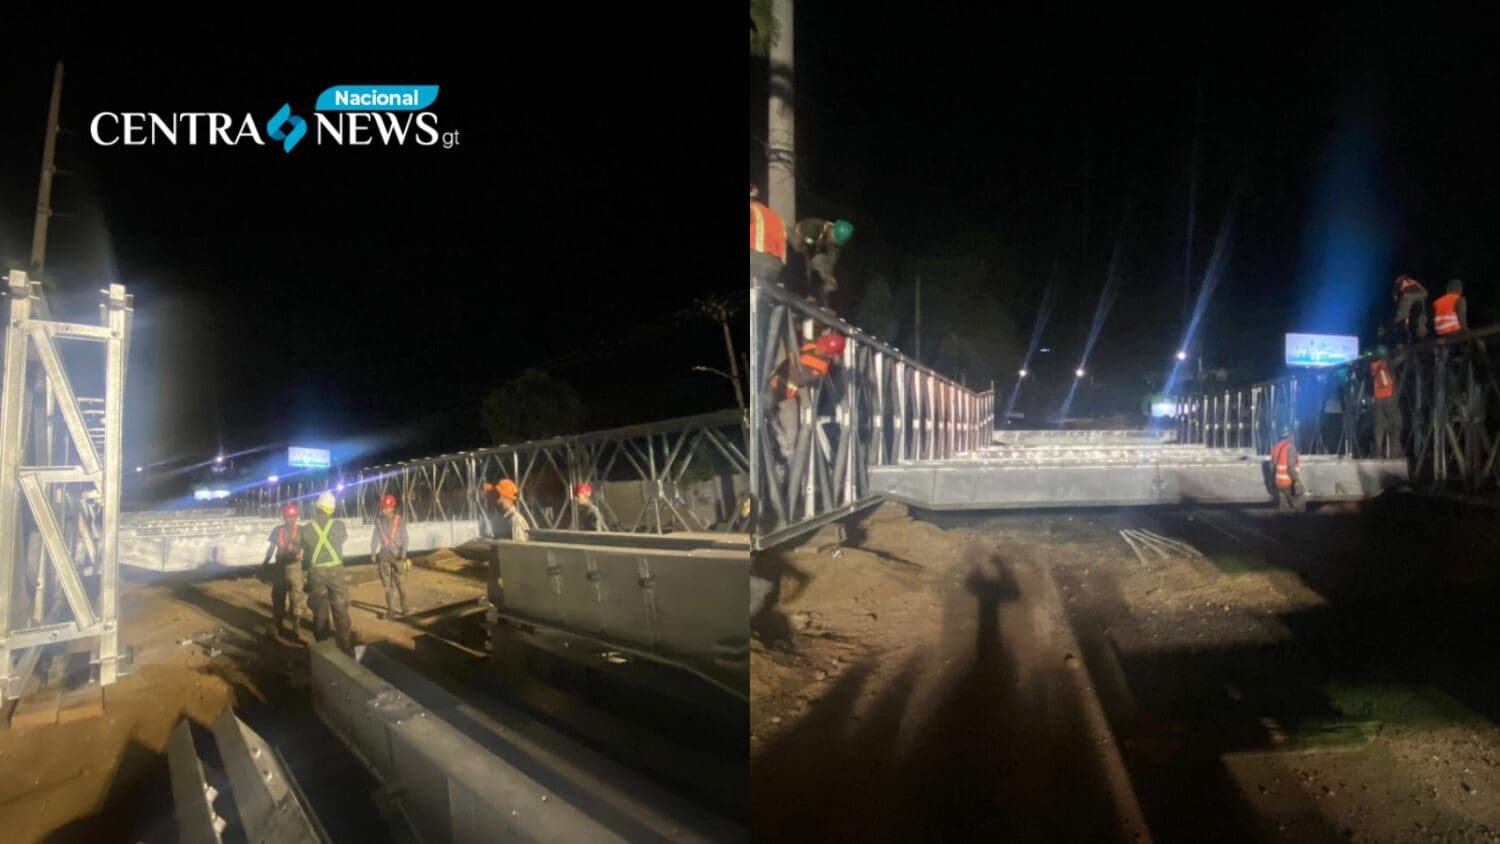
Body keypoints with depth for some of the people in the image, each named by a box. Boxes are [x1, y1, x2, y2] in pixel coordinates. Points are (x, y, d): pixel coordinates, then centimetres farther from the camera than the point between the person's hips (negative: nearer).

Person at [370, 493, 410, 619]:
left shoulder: (399, 520, -7)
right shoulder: (379, 520, 2)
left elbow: (405, 538, -6)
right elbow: (375, 537, 10)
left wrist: (403, 552, -17)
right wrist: (373, 552, 1)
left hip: (397, 555, -3)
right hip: (384, 555, 3)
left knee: (400, 583, -1)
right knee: (387, 584, 5)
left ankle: (405, 606, 11)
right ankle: (390, 608, 10)